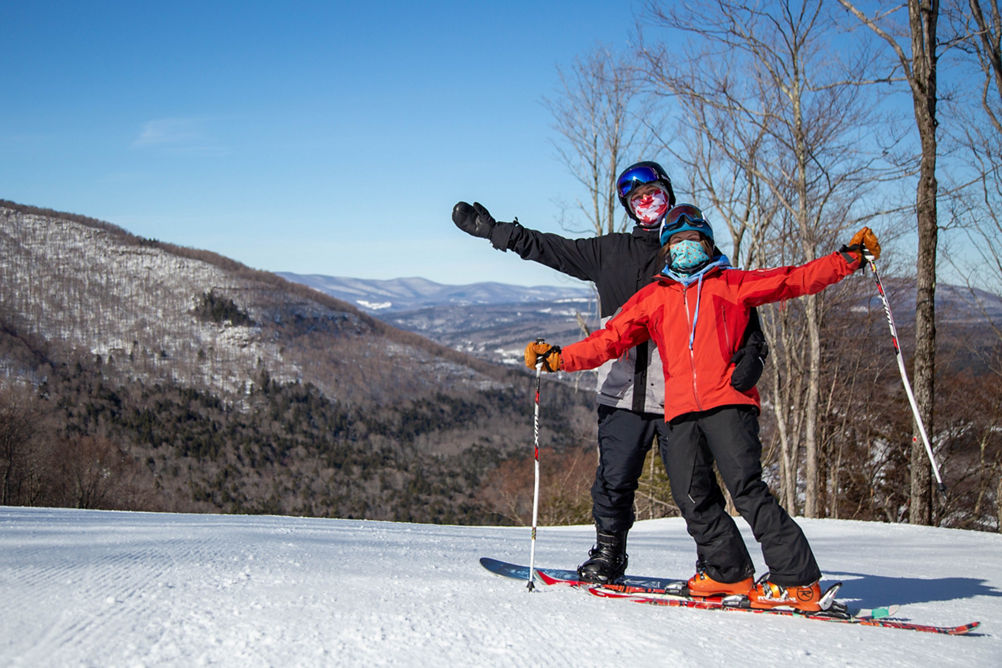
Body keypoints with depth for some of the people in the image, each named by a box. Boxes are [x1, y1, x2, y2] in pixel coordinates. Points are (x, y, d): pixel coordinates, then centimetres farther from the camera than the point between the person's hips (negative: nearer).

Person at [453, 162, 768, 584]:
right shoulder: (611, 252, 17)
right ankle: (607, 556, 18)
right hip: (624, 390, 2)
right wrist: (492, 230, 17)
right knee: (614, 480, 0)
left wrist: (752, 352, -12)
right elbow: (547, 247, 20)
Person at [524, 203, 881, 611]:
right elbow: (609, 340, 20)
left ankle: (797, 580, -15)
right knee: (693, 498, -2)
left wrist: (850, 257, 2)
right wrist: (558, 357, 8)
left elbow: (798, 280, 12)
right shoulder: (651, 298, 23)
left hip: (728, 401, -4)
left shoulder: (732, 285, 16)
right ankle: (727, 571, 14)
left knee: (746, 489, -15)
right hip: (681, 411, 4)